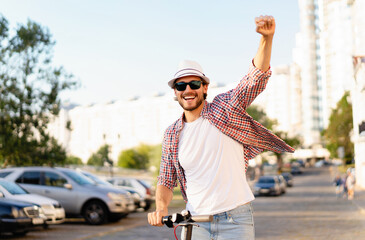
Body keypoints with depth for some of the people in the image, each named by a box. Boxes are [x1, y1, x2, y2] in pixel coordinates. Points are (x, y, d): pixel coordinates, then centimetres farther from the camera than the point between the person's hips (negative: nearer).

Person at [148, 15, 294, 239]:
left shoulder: (224, 107, -1)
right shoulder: (172, 135, 7)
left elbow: (257, 77, -14)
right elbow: (166, 180, 12)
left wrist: (267, 37, -30)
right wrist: (161, 207, -8)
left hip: (235, 220, -3)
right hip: (195, 221, 3)